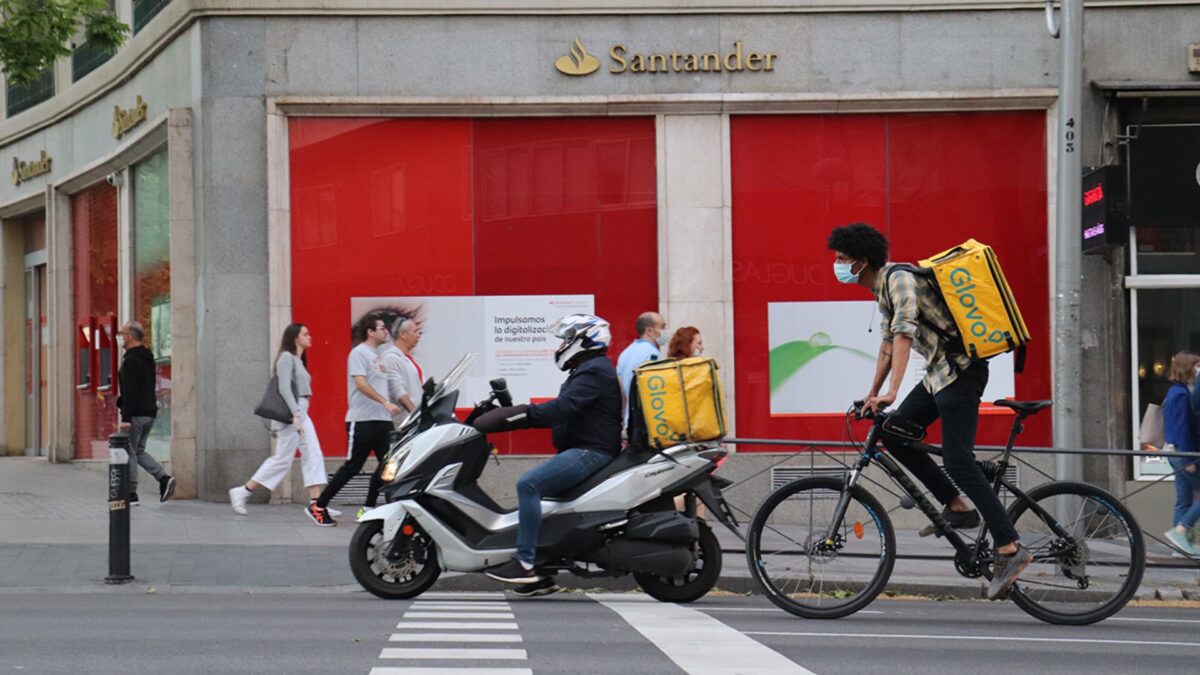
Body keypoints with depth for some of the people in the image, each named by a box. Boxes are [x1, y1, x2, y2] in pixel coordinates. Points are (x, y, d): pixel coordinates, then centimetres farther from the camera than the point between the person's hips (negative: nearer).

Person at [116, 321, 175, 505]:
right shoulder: (148, 358, 15)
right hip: (150, 412, 9)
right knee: (139, 451, 17)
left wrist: (126, 418, -22)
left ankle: (131, 495, 2)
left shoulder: (131, 360, -15)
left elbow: (130, 392, -21)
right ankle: (164, 478, 0)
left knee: (129, 453, 0)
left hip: (136, 414, -9)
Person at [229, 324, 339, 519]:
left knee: (313, 457, 0)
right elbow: (284, 388, -18)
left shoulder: (298, 360, 20)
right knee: (282, 459, -7)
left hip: (300, 413, 9)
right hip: (290, 414, -9)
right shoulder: (287, 358, -8)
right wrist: (295, 414, -25)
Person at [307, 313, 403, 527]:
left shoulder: (377, 354, 19)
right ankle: (318, 507, 2)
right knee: (352, 466, -6)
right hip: (362, 420, -9)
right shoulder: (359, 353, -8)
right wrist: (385, 403, -24)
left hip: (382, 420, 9)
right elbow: (361, 383, -20)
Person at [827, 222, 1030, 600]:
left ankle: (1010, 549, -16)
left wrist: (892, 391, -39)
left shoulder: (899, 279, -16)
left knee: (958, 462, -16)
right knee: (893, 434, 6)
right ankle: (957, 507, 9)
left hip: (960, 371, -10)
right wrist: (872, 394, 30)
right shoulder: (883, 288, 15)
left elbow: (904, 334, -30)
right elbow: (888, 345, 27)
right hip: (939, 372, 10)